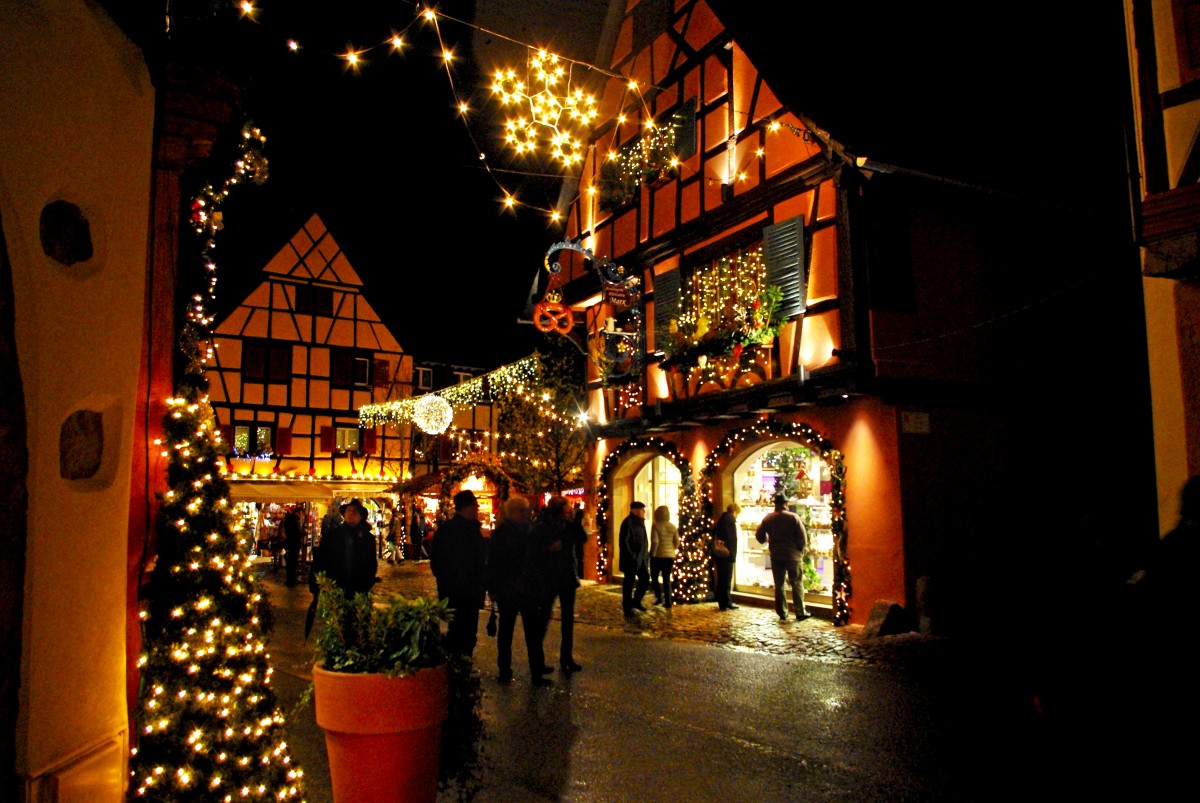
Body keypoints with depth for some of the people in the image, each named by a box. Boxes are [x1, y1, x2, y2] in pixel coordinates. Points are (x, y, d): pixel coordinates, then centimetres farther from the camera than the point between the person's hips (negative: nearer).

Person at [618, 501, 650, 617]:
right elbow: (623, 541, -21)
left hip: (641, 558, 9)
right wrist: (631, 556, -21)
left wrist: (646, 554, 13)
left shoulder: (640, 522, 12)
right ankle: (627, 608, 9)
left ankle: (636, 601, 27)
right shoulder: (628, 522, -16)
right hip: (632, 559, -9)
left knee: (645, 578, 11)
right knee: (629, 583, 0)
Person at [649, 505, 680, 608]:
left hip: (658, 556, -4)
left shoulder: (656, 525, -10)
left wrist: (651, 554, -8)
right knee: (667, 579, 10)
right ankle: (668, 601, 6)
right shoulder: (673, 527, 4)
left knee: (654, 577, 12)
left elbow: (655, 542, -17)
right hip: (670, 556, 4)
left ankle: (659, 597, 0)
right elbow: (677, 542, 5)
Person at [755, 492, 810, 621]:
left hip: (776, 556, 3)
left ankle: (782, 612, 12)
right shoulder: (793, 517, -9)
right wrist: (801, 550, 6)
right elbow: (802, 537, -11)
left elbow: (759, 536, 4)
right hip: (792, 555, -3)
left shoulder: (768, 518, 0)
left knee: (779, 585, 11)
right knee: (797, 584, 5)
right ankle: (800, 612, 4)